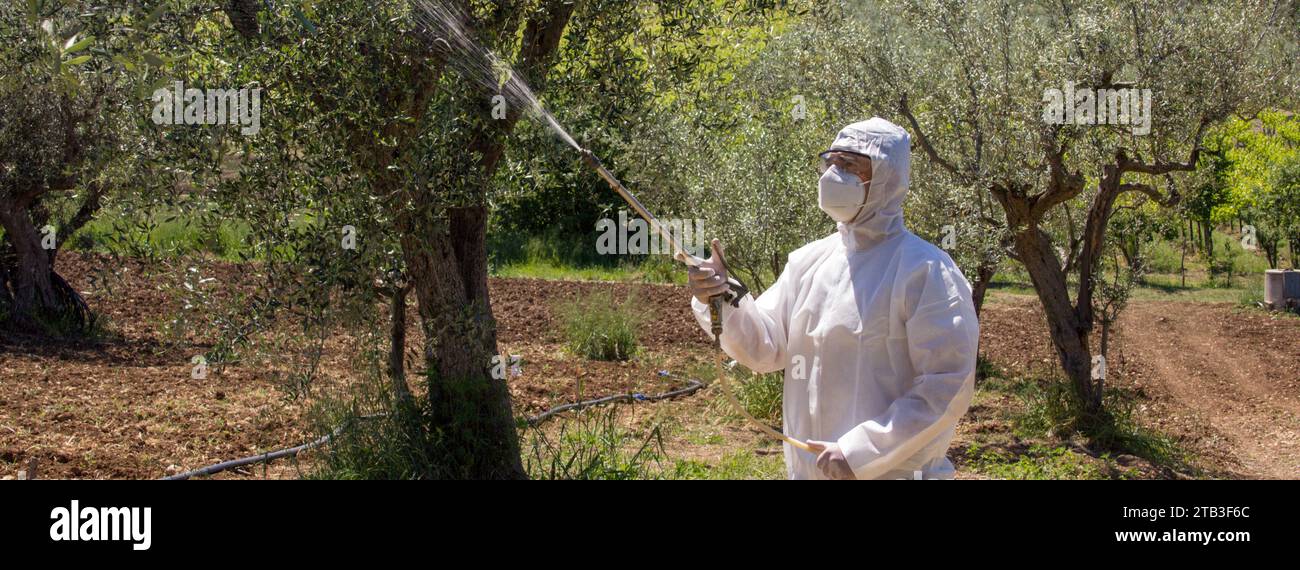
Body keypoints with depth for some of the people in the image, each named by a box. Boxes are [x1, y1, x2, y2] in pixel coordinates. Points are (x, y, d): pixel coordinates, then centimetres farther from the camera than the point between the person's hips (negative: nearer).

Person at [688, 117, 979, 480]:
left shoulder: (925, 272, -13)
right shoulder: (807, 262, 6)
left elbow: (947, 388, -17)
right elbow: (764, 347, 7)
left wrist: (859, 451, -20)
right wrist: (723, 301, -12)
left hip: (888, 471, -6)